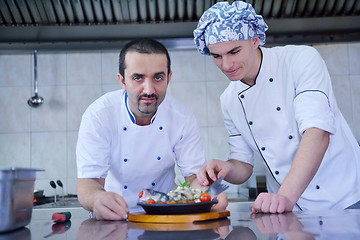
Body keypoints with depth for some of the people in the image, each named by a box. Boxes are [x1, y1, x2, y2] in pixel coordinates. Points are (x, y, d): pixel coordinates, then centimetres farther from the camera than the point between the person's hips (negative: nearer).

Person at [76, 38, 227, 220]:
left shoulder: (183, 118, -8)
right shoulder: (97, 116, -16)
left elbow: (195, 175, -5)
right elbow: (88, 182, -20)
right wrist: (99, 198, -44)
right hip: (116, 218, 0)